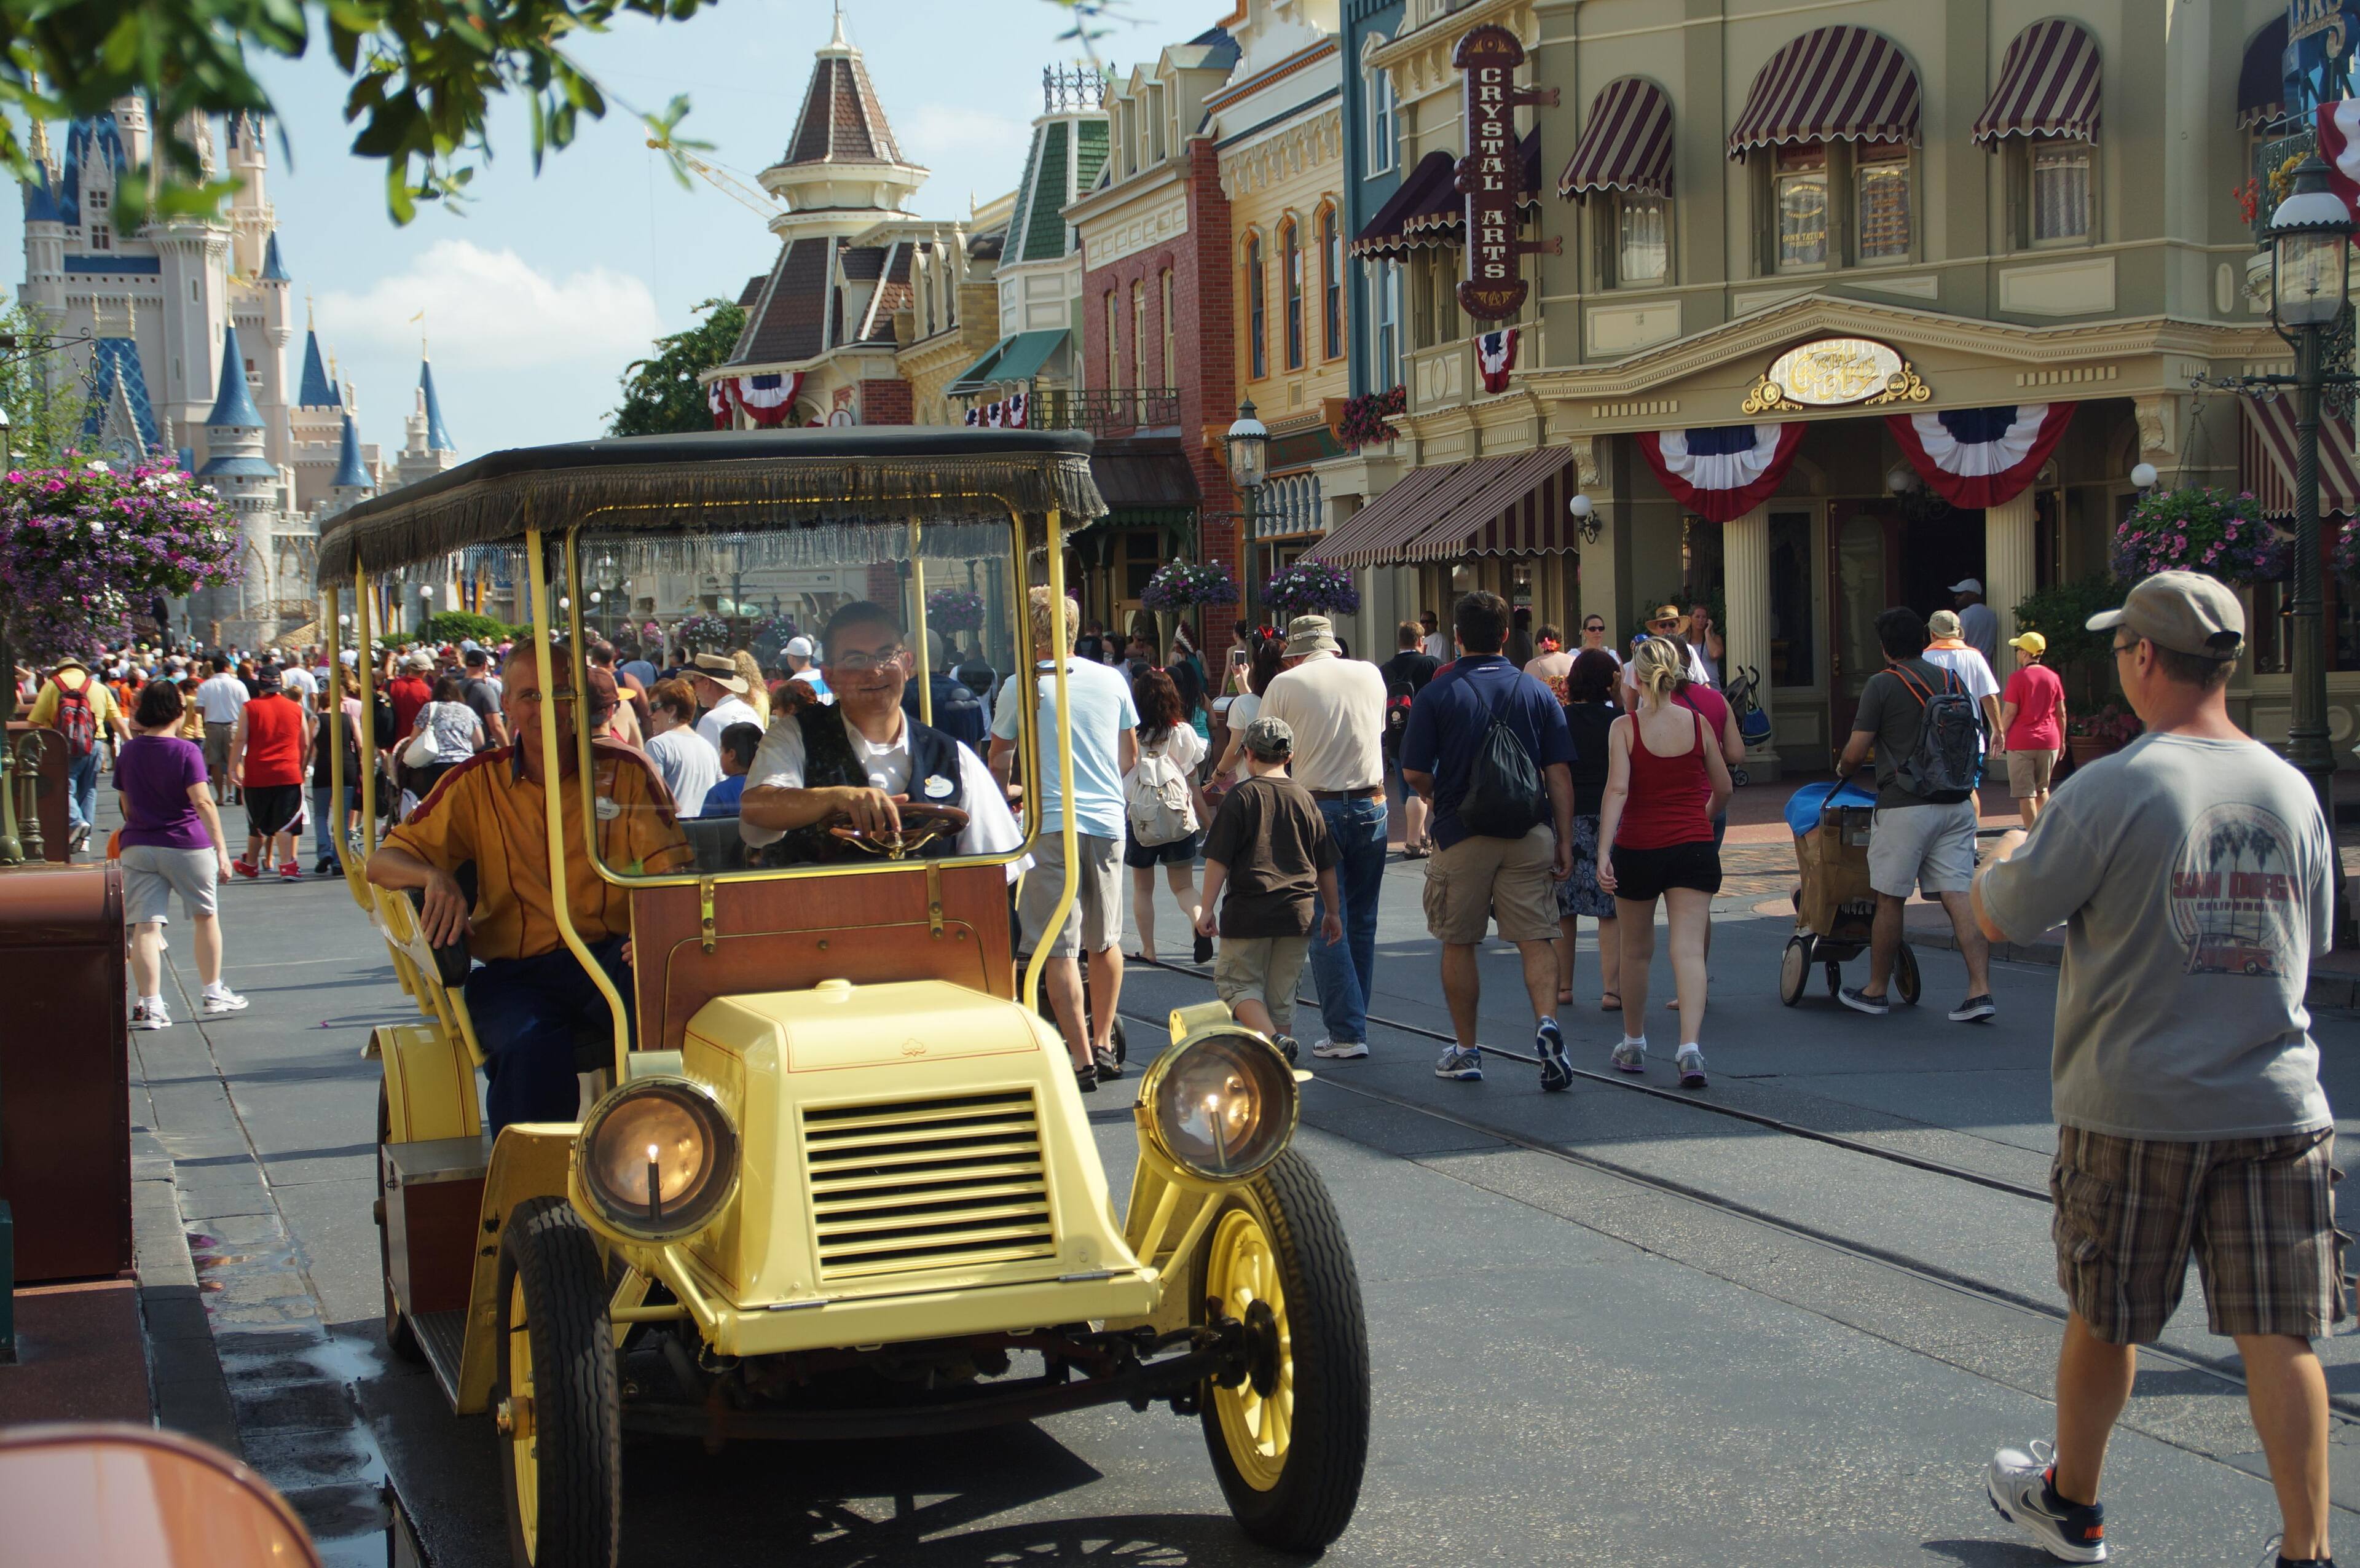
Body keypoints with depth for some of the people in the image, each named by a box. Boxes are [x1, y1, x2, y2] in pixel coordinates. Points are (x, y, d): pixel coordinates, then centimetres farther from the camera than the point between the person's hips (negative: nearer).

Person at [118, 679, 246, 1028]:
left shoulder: (128, 752, 5)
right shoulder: (186, 751, -9)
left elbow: (126, 805, 14)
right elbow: (202, 802, -16)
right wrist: (221, 848, -17)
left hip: (137, 845, 3)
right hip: (187, 844, -3)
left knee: (146, 926, -2)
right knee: (206, 915, 15)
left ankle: (149, 1005, -10)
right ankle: (213, 994, 22)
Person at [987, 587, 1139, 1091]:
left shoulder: (1023, 686, -4)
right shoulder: (1112, 681, 7)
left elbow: (998, 761, 8)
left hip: (1051, 823, -4)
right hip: (1107, 821, 4)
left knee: (1059, 946, -3)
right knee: (1105, 939, 17)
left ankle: (1081, 1060, -8)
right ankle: (1103, 1046, 25)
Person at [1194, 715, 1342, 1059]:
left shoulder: (1241, 797, -5)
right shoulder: (1305, 799, 6)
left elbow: (1218, 859, -8)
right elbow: (1326, 865, 11)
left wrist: (1207, 908, -2)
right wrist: (1332, 912, 20)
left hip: (1249, 910, -4)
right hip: (1297, 912, 4)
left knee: (1238, 982, 6)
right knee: (1282, 991, 13)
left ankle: (1272, 1039, -15)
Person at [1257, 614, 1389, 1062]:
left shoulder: (1284, 684, -3)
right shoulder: (1370, 675, 8)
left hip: (1315, 808, -4)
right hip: (1370, 807, 4)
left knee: (1325, 924, 0)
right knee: (1361, 921, 13)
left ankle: (1347, 1031, -4)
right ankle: (1352, 1021, 18)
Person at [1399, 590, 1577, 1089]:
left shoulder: (1436, 694, -4)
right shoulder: (1537, 692, 3)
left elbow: (1414, 773, -5)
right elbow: (1560, 773, 1)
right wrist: (1564, 842, 5)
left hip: (1462, 836, -1)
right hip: (1530, 834, 2)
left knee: (1458, 944, 11)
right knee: (1536, 939, 2)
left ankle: (1465, 1051, 17)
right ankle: (1547, 1021, -22)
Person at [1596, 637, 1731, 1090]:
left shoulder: (1624, 727, -7)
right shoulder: (1699, 723, 0)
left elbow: (1617, 789, -18)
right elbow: (1723, 789, 9)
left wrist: (1603, 852, -22)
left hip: (1637, 848, -1)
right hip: (1693, 846, 1)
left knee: (1636, 950, 16)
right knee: (1689, 949, -4)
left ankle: (1633, 1045, 31)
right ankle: (1690, 1045, -22)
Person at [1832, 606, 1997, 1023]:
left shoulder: (1882, 684, -5)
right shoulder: (1951, 681, 12)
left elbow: (1855, 751, -6)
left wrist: (1842, 768, 16)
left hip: (1905, 806, -5)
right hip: (1956, 803, 5)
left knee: (1890, 899, 6)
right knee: (1959, 896, 1)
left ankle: (1875, 992, 17)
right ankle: (1980, 991, -9)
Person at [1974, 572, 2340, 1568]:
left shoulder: (2110, 792, -13)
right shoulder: (2292, 792, 3)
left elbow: (1998, 918, -5)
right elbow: (2312, 939, 16)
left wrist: (2009, 855, 16)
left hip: (2134, 1109, -3)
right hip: (2276, 1103, 3)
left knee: (2103, 1322, 14)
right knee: (2281, 1338, 4)